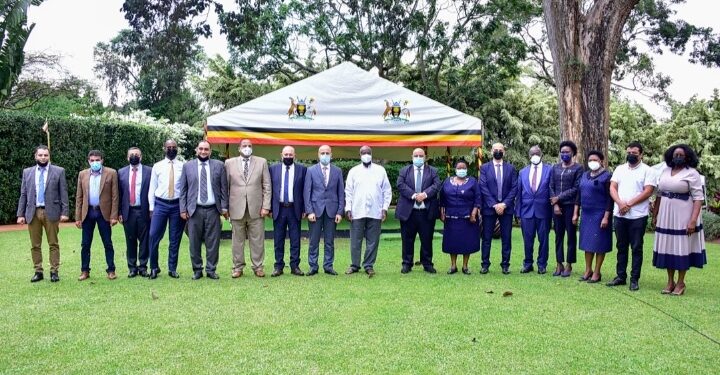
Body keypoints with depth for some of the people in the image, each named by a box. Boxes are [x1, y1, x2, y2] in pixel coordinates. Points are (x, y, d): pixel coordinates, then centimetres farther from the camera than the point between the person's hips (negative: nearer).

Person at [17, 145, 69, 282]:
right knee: (35, 245, 6)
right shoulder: (27, 172, 11)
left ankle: (54, 271, 8)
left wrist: (65, 212, -8)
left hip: (51, 212, -3)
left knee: (53, 244, 2)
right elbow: (23, 195, 9)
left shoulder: (58, 171, 2)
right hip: (32, 212, 3)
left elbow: (63, 194, 0)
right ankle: (38, 272, 14)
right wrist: (21, 214, 3)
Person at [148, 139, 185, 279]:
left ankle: (172, 268, 18)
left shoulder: (183, 166, 2)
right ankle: (154, 267, 12)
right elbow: (152, 188, 7)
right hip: (160, 204, 1)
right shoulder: (157, 166, 6)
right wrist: (151, 207, 2)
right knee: (154, 236, -4)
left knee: (175, 238, 7)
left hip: (177, 205, 0)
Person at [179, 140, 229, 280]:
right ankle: (197, 270, 17)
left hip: (213, 210, 0)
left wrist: (224, 207, -1)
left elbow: (224, 188, 5)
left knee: (213, 242, 3)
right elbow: (183, 189, 6)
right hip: (194, 210, 0)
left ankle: (211, 270, 14)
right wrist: (183, 209, 0)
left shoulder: (219, 165, 5)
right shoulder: (187, 166, 6)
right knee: (194, 242, 5)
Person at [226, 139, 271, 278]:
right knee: (237, 240, 7)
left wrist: (266, 206, -3)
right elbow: (226, 186, 5)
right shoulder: (229, 163, 6)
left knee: (257, 240, 4)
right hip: (237, 208, 0)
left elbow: (266, 186, 4)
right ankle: (238, 267, 18)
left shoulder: (262, 162, 6)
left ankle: (258, 267, 15)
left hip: (256, 208, 0)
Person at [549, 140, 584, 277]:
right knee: (558, 235, 6)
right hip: (556, 206, 4)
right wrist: (555, 204, -4)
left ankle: (569, 265, 10)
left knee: (571, 236, 2)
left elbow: (576, 188, -7)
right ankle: (559, 264, 12)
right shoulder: (555, 167, 12)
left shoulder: (578, 168, -1)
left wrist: (559, 197, -10)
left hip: (570, 206, -4)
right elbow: (551, 187, 8)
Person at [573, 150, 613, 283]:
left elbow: (609, 199, -12)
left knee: (598, 243, 1)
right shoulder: (585, 175, 11)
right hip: (586, 214, 6)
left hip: (599, 215, -6)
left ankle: (597, 272, 10)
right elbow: (579, 195, 14)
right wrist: (576, 213, 9)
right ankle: (588, 270, 19)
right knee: (587, 242, 10)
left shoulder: (607, 176, -8)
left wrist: (606, 217, -17)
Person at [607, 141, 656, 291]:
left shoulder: (647, 171, -2)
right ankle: (621, 276, 19)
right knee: (621, 247, 11)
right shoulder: (620, 169, 11)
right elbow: (612, 188, 4)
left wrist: (629, 204, -15)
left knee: (636, 248, 2)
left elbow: (648, 191, -11)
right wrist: (620, 204, -13)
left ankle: (634, 279, 9)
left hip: (638, 216, -4)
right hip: (619, 215, 4)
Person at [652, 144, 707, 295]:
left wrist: (693, 220, -21)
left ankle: (680, 283, 14)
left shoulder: (692, 173, -8)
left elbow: (698, 198, -13)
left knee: (682, 248, 3)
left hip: (683, 217, -5)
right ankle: (670, 281, 20)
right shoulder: (665, 171, 9)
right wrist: (654, 215, 11)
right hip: (665, 216, 5)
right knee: (667, 247, 10)